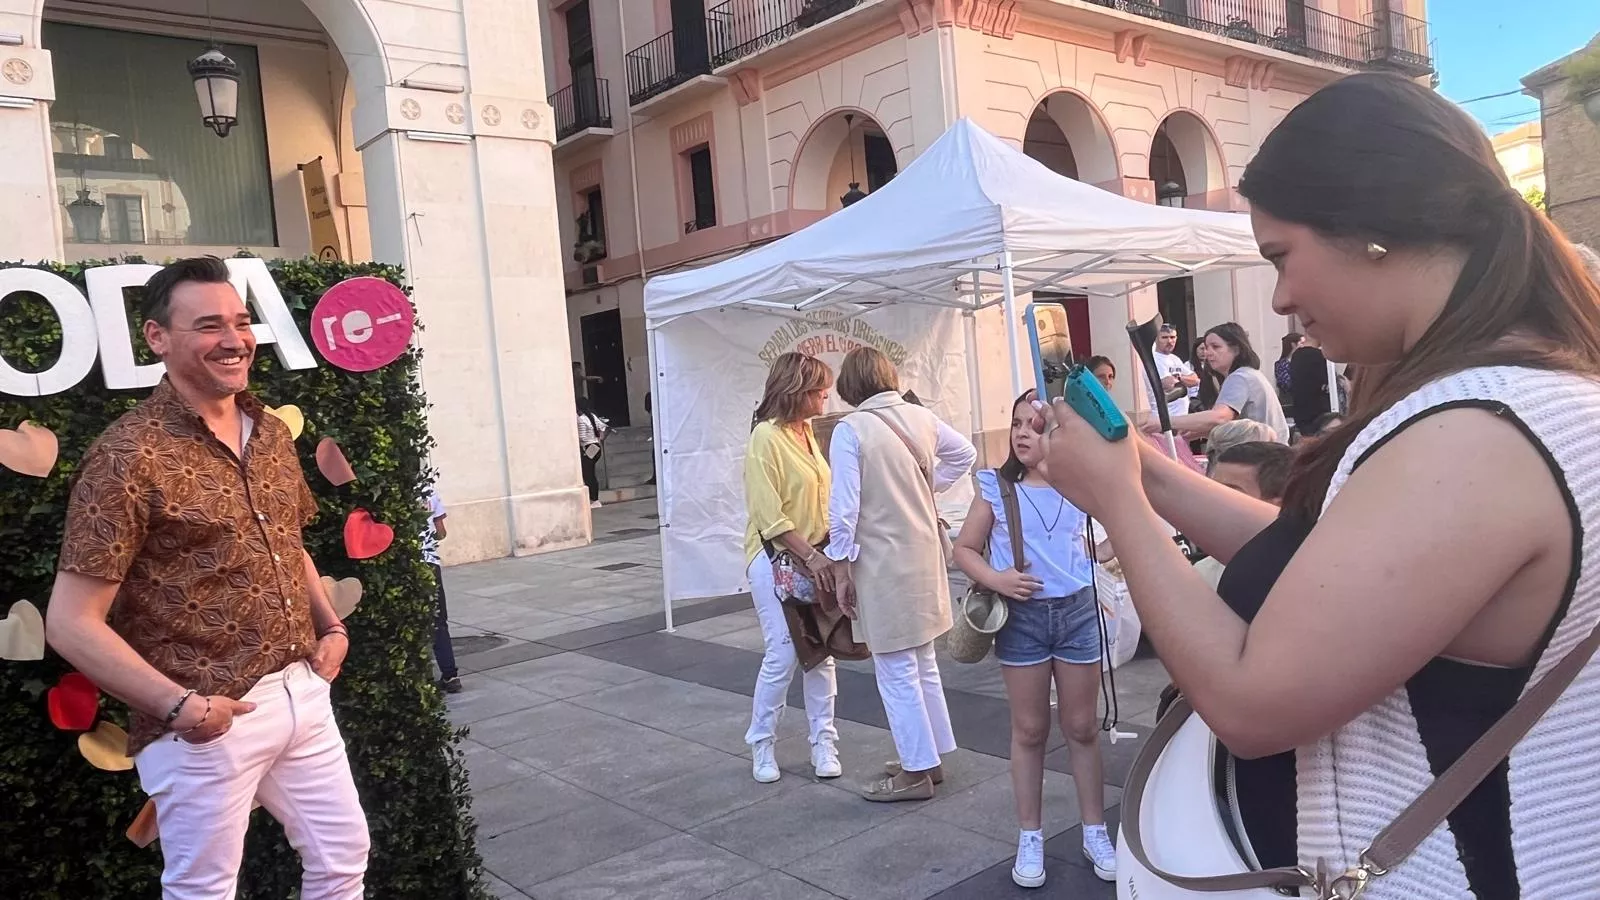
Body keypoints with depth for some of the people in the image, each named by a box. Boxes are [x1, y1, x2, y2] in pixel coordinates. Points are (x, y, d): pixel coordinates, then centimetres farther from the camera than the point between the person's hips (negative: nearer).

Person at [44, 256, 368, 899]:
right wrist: (179, 704, -19)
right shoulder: (130, 455, -15)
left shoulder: (271, 432, 7)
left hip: (303, 694, 6)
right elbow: (70, 622, -15)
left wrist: (330, 627, 8)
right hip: (207, 720, -6)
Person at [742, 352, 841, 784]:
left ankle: (823, 742, 19)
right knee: (782, 656, -3)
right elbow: (770, 516, -17)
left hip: (815, 557, 7)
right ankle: (761, 745, 16)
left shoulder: (806, 432, 8)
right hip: (777, 561, -7)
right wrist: (811, 556, -20)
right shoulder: (766, 437, -14)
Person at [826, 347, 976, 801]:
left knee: (896, 672, 4)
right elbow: (964, 453, 18)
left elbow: (844, 508, -17)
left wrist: (842, 570, -9)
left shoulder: (849, 430, -15)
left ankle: (916, 772, 14)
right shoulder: (921, 417, 2)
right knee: (923, 664, 20)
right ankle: (929, 757, 33)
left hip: (882, 564, -7)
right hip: (925, 556, 7)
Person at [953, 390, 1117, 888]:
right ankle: (1030, 838, 24)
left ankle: (1095, 831, 28)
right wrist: (995, 579, -18)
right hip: (1022, 616, -1)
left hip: (1078, 611, 1)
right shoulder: (996, 487, -5)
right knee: (1029, 730, 10)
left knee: (1082, 727, 12)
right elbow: (965, 549, -3)